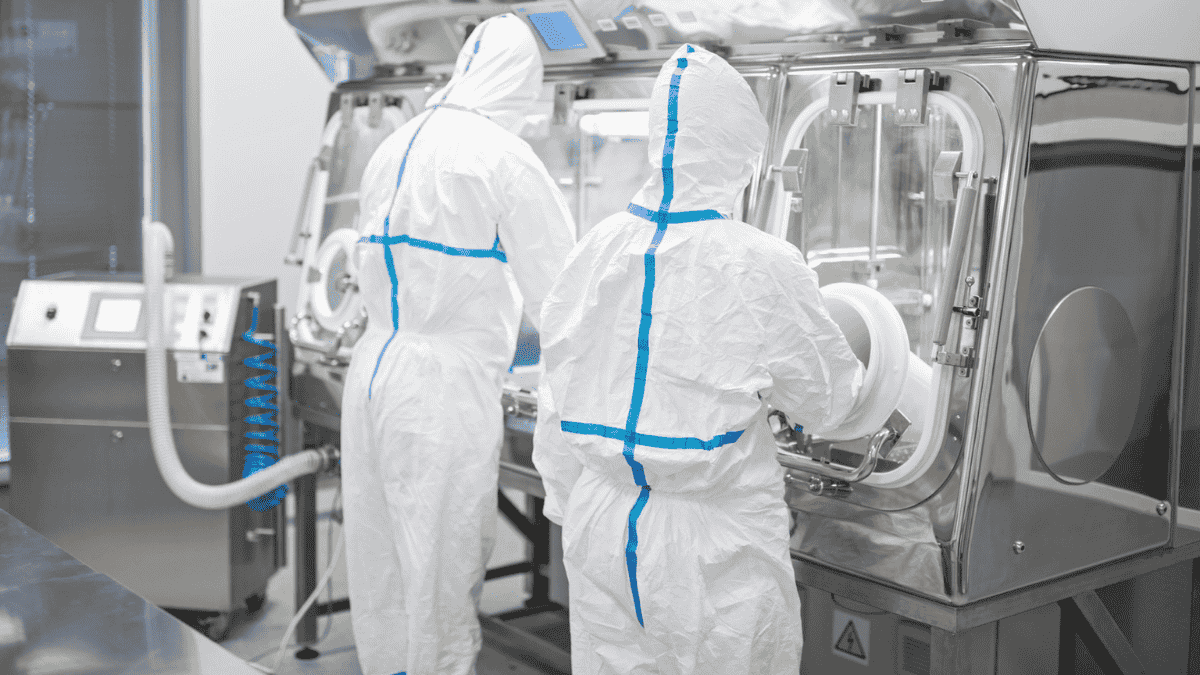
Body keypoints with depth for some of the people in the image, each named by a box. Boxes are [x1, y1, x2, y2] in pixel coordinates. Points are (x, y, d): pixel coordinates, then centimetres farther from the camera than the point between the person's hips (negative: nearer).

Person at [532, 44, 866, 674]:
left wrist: (567, 505, 19)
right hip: (714, 546, -4)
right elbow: (828, 400, -1)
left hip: (602, 531, 5)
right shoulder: (763, 267, -15)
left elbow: (555, 407, 6)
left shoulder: (594, 250, -2)